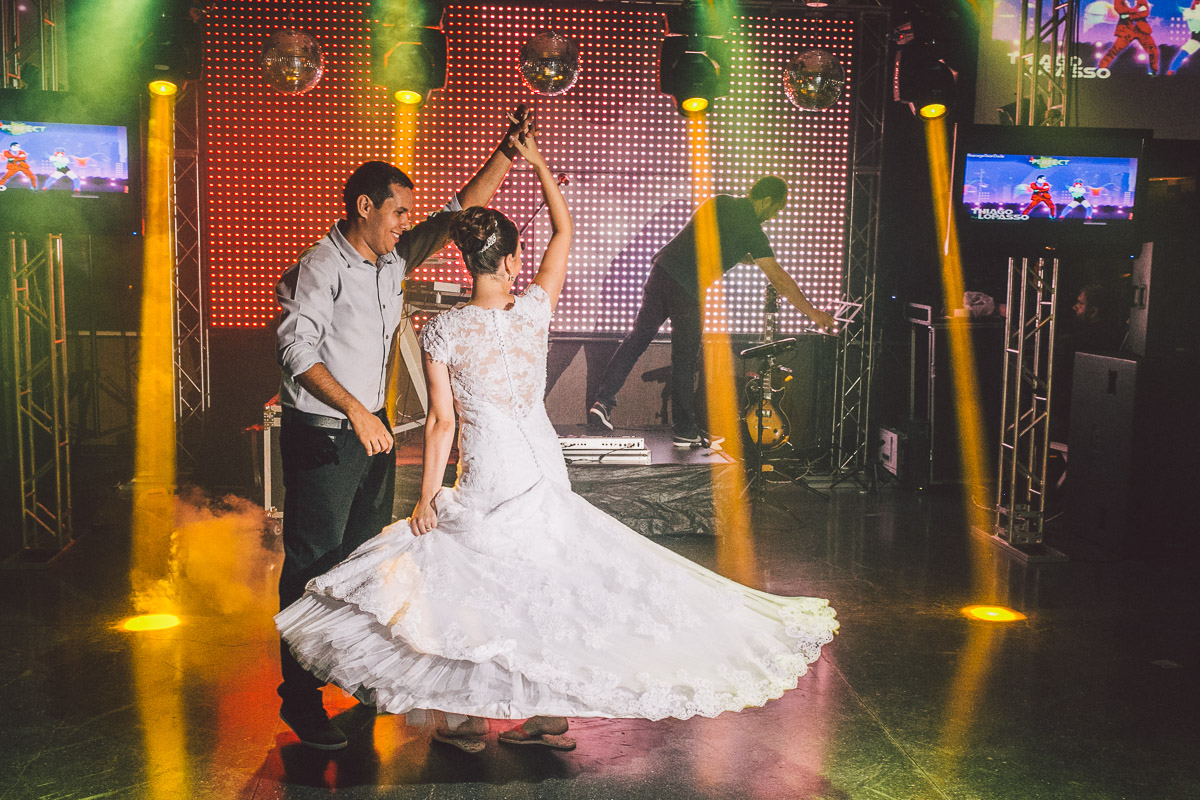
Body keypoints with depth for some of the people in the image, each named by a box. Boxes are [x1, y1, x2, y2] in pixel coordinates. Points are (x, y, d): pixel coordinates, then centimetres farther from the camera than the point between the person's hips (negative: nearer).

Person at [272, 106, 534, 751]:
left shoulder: (393, 258, 7)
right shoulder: (321, 266, -14)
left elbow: (460, 212, 11)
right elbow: (297, 349, -21)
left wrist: (508, 151, 4)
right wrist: (355, 411, -28)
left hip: (371, 428, 8)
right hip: (321, 434, -8)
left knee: (367, 554, 18)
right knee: (313, 564, -1)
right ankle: (300, 700, 10)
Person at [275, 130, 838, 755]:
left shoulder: (442, 330, -13)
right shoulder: (534, 309, -8)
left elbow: (442, 424, -9)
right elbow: (565, 229, 7)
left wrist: (427, 496, 1)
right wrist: (536, 159, 14)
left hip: (484, 484, -3)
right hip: (545, 474, 3)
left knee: (466, 590, 14)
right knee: (547, 586, 15)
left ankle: (465, 721, 23)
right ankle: (548, 717, 24)